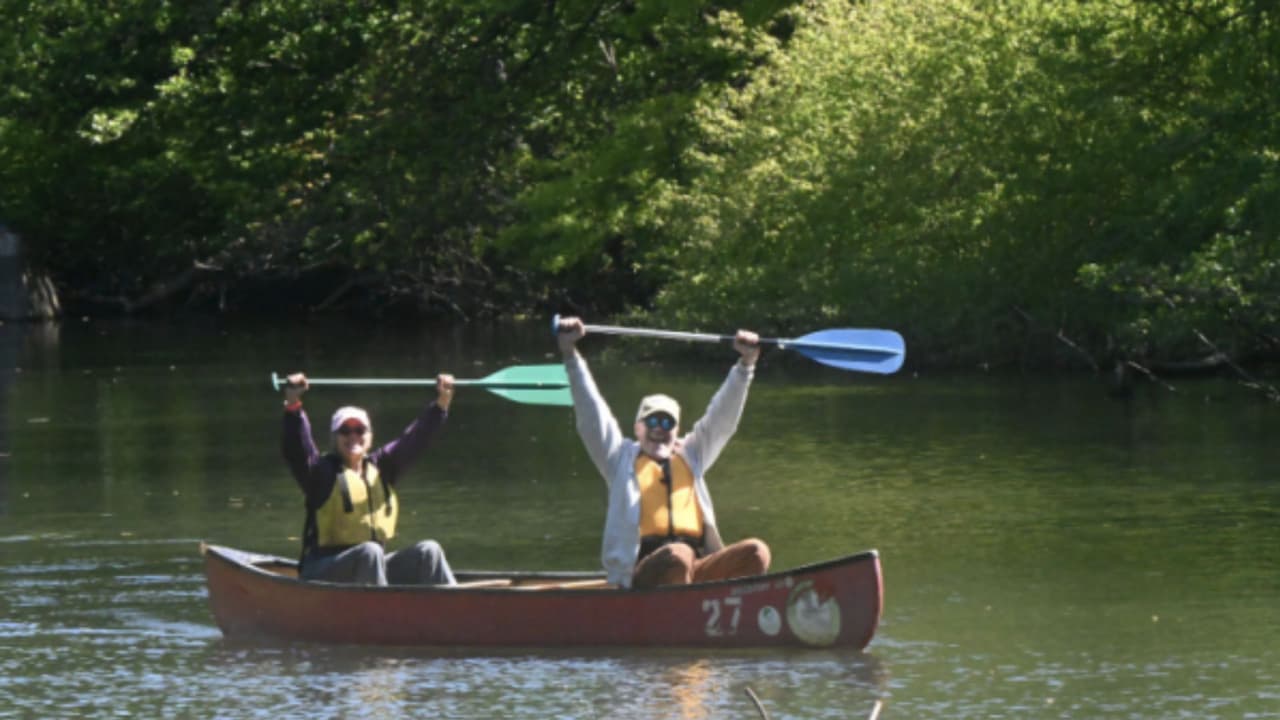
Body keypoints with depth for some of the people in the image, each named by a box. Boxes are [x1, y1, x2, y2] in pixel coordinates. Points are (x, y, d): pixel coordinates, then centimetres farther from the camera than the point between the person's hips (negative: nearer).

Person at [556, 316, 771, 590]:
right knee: (678, 557, -38)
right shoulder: (622, 458, 21)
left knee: (756, 553, -23)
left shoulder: (691, 456, 31)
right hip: (640, 574, -4)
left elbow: (723, 417, 27)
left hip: (696, 573, 4)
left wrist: (746, 363, 15)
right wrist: (570, 354, 3)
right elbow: (591, 415, 12)